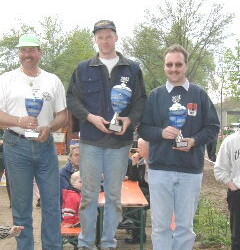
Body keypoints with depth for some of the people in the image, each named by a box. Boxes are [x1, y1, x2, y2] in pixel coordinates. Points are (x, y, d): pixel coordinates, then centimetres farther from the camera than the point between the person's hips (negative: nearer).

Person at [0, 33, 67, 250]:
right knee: (21, 204, 5)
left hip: (45, 145, 2)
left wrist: (49, 128, -11)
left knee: (52, 202, 4)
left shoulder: (53, 80, 10)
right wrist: (20, 121, -20)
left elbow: (62, 115, 10)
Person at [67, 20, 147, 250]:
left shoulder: (132, 69, 8)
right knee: (88, 194, 4)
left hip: (120, 141, 1)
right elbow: (72, 99, 5)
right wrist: (90, 117, -10)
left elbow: (141, 101, 7)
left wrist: (130, 119, -12)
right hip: (90, 140, 0)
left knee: (114, 196, 8)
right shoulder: (83, 68, 7)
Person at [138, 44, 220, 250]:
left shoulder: (199, 95, 6)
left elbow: (213, 127, 6)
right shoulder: (155, 95, 8)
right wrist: (161, 132, -13)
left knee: (185, 226, 8)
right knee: (160, 225, 6)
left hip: (191, 170, 0)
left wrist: (195, 140, -12)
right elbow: (143, 128, 6)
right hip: (159, 169, 0)